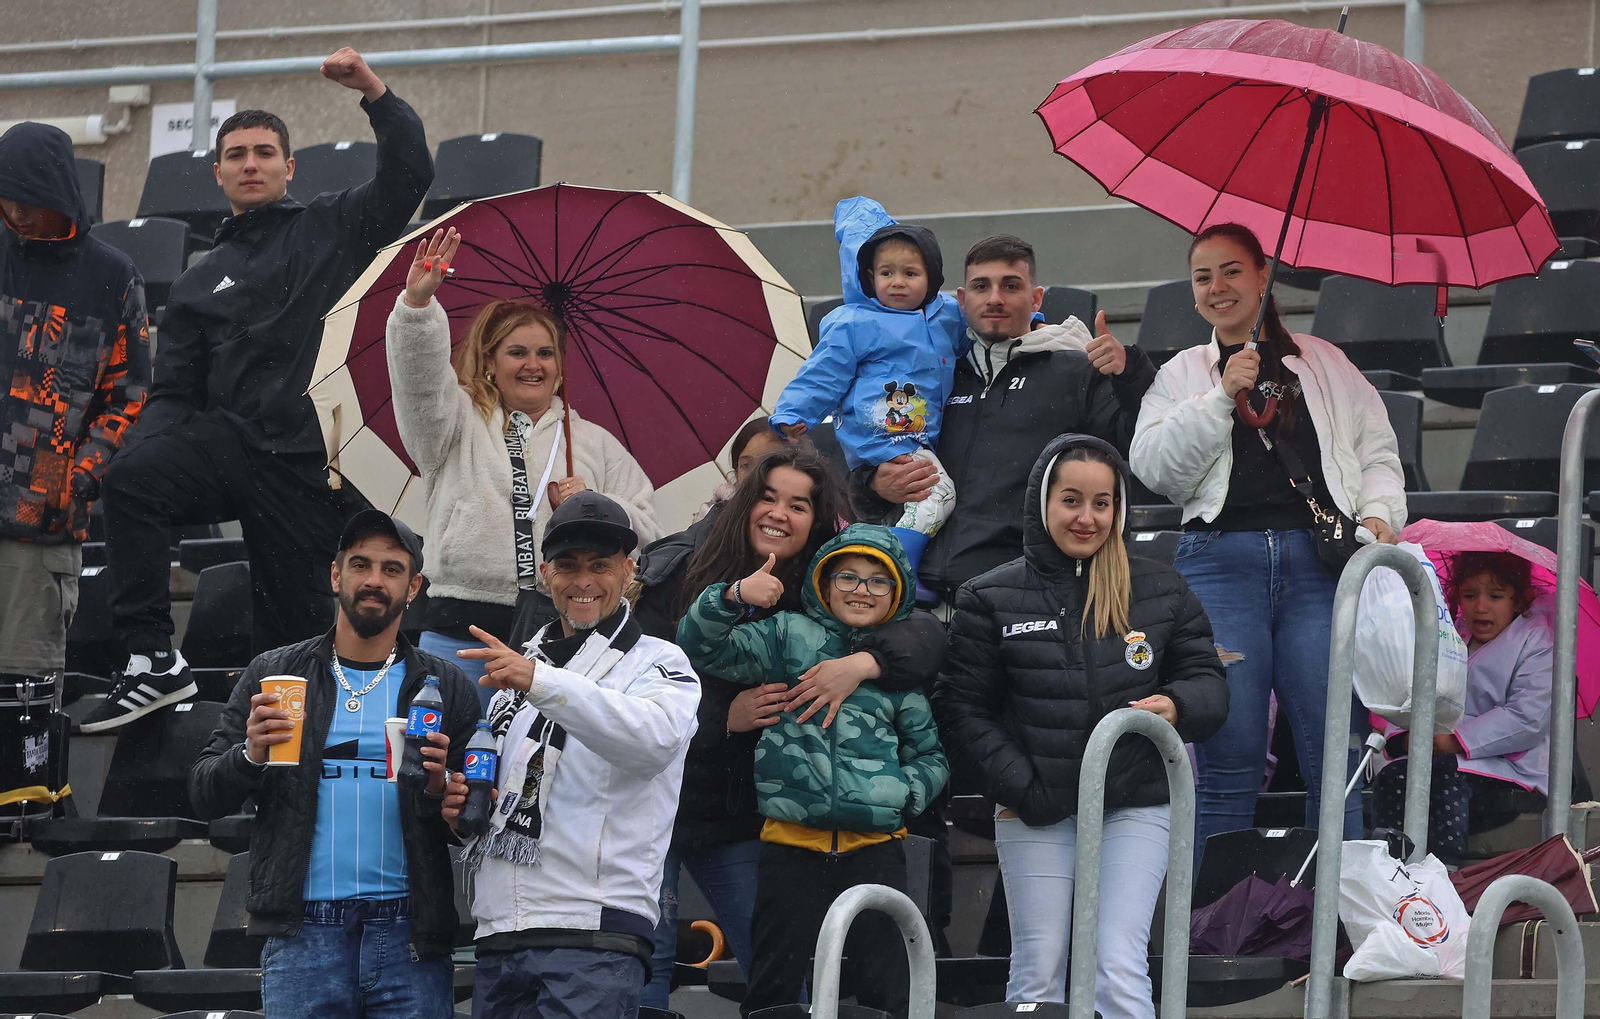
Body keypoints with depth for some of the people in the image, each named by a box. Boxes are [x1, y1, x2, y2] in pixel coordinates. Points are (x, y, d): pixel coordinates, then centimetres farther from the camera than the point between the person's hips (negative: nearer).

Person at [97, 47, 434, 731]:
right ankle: (153, 660, -28)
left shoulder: (334, 227, 14)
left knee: (293, 631, -2)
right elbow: (175, 391, 19)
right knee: (131, 476, -29)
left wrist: (374, 92, -9)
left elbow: (409, 173, 1)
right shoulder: (200, 284, 22)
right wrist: (153, 443, 0)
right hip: (230, 439, 2)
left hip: (313, 465, -2)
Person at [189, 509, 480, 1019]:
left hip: (408, 937, 0)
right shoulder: (274, 675, 11)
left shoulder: (444, 687, 10)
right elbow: (204, 795, 9)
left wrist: (440, 789, -12)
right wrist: (251, 755, -11)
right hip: (303, 934, 0)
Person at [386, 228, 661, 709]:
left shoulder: (594, 443, 18)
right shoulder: (461, 425, 12)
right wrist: (417, 302, -24)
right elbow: (418, 373, -8)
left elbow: (646, 529, 14)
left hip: (561, 629, 1)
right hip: (462, 628, -1)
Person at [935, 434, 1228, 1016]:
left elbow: (1207, 680, 10)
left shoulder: (1161, 592, 6)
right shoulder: (991, 599, 1)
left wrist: (1177, 707, -13)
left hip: (1135, 808, 0)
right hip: (1034, 814, 0)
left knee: (1119, 972, -9)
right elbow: (963, 710, 1)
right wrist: (1021, 787, -9)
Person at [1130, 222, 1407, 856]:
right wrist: (1222, 396, -5)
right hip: (1221, 560, 0)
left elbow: (1378, 451, 19)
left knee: (1335, 755, -7)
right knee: (1228, 763, -5)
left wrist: (1378, 512, 0)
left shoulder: (1322, 363, 19)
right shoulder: (1182, 375, 17)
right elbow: (1154, 468, 2)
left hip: (1318, 563, 0)